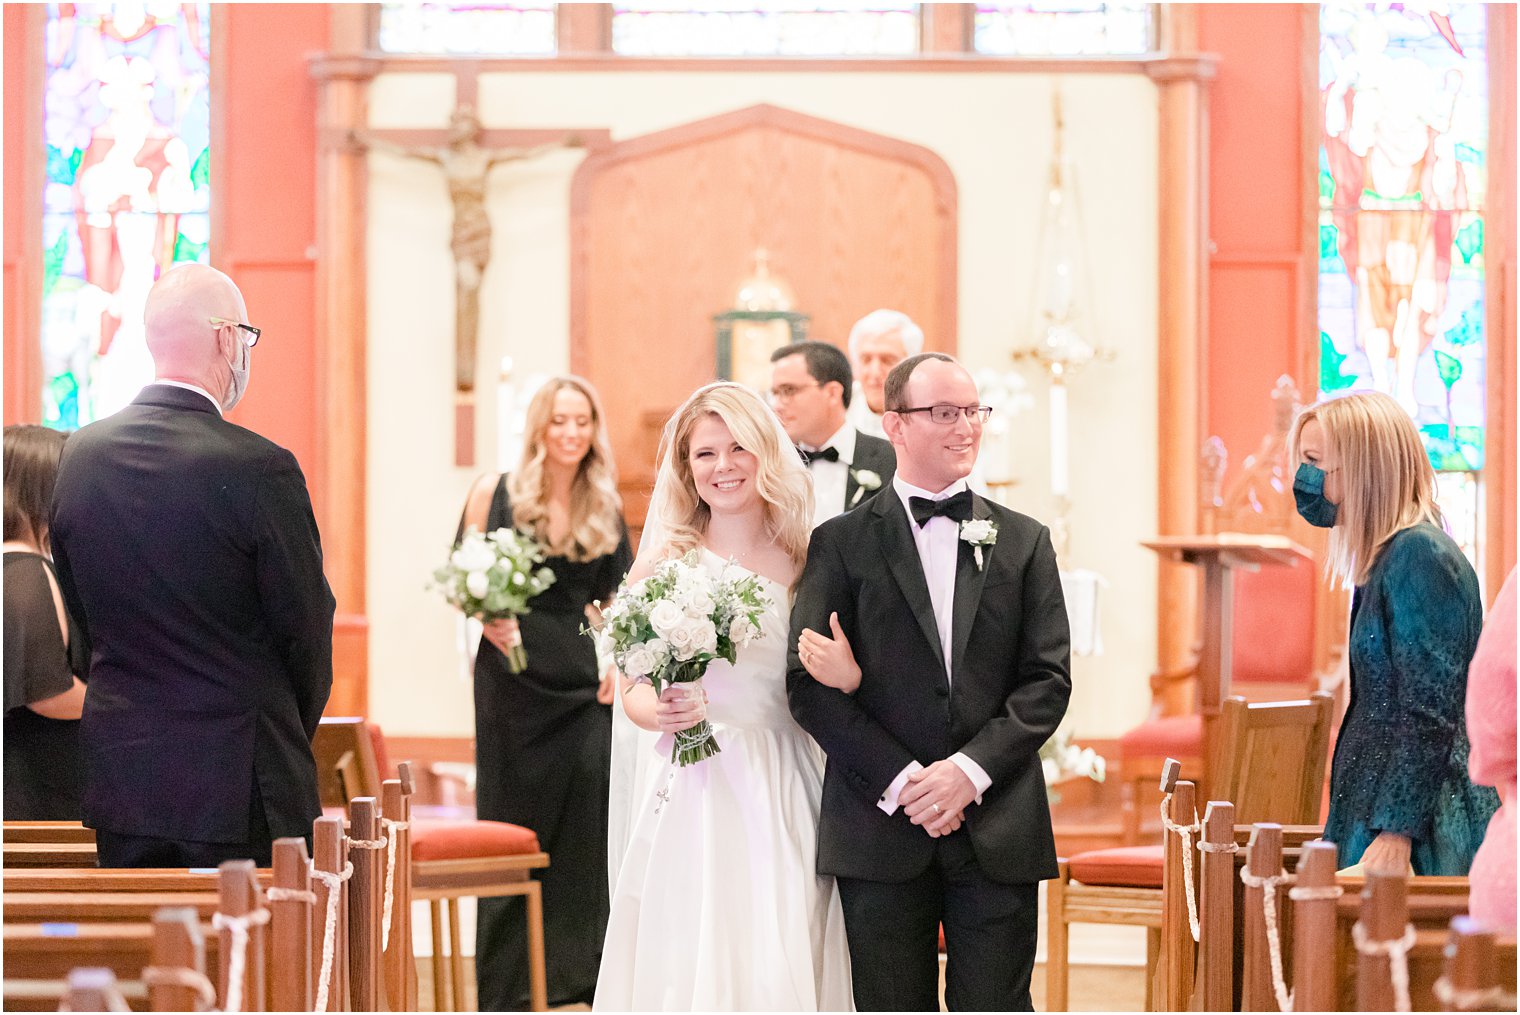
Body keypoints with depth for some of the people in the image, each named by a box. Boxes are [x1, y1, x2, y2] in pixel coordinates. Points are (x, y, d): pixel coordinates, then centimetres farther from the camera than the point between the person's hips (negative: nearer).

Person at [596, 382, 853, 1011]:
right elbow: (633, 689, 4)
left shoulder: (806, 560, 7)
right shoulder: (665, 563, 2)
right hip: (694, 794, -2)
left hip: (784, 795, 2)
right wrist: (659, 711, -16)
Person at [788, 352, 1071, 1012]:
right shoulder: (840, 545, 5)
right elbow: (808, 685, -2)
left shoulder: (1024, 542, 10)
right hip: (880, 830, -1)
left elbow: (1049, 679, 3)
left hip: (999, 832, 1)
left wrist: (972, 769, -11)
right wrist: (900, 781, -11)